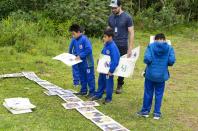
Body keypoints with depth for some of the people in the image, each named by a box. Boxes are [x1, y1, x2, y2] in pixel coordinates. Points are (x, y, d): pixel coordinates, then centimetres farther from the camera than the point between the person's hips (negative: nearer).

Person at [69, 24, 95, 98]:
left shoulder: (84, 39, -19)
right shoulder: (75, 40, 6)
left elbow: (89, 50, -24)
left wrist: (80, 56, -20)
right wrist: (75, 56, 2)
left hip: (87, 63, -8)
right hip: (80, 63, 9)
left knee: (90, 77, 0)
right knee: (82, 77, 17)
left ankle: (92, 92, 8)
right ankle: (83, 90, 29)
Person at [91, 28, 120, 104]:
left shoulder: (113, 47, -23)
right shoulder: (106, 45, 4)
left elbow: (115, 60, -25)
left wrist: (111, 70, -24)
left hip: (109, 69, -9)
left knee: (108, 83, 6)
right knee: (101, 81, 20)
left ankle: (108, 98, 20)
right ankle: (98, 95, 36)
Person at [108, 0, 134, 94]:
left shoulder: (127, 17, -8)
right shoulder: (110, 17, 6)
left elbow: (131, 33, -8)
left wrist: (130, 49, -12)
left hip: (123, 46, -3)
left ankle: (119, 86, 20)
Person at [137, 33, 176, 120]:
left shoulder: (151, 46, -7)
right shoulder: (169, 48, -3)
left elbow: (147, 59, -17)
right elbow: (172, 61, -10)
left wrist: (150, 63, 4)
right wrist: (165, 63, 9)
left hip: (150, 74, -1)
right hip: (162, 75, 1)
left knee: (148, 93, 12)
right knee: (159, 94, 12)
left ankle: (145, 111, 24)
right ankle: (157, 113, 17)